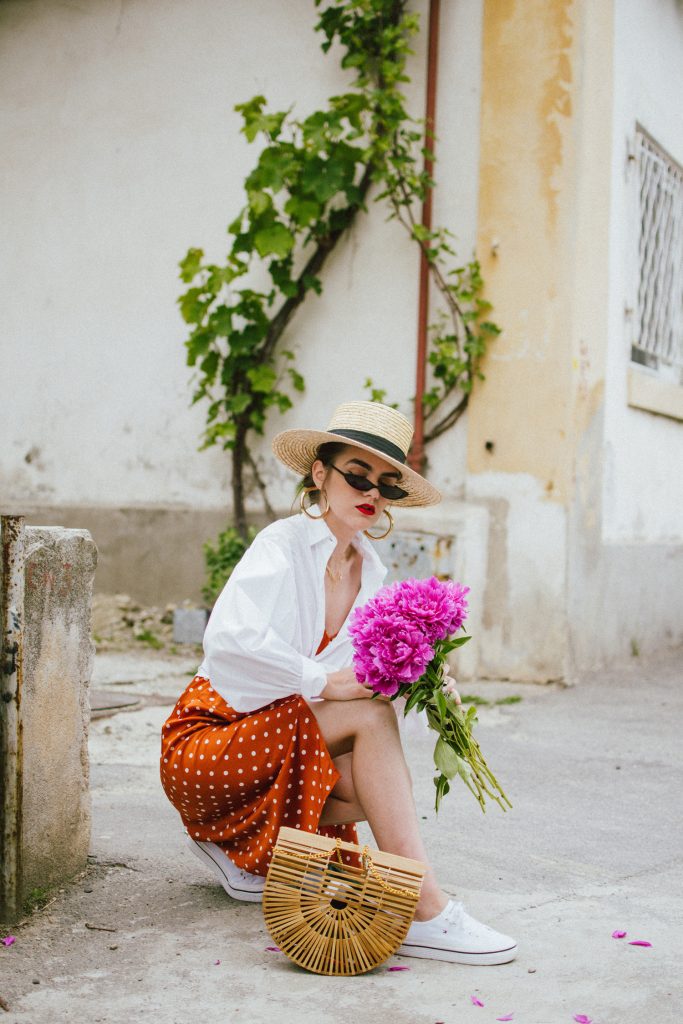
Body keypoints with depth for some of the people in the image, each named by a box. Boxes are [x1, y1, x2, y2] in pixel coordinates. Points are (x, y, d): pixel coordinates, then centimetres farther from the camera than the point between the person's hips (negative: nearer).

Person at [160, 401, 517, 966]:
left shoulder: (371, 569, 7)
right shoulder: (282, 545, -14)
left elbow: (362, 674, 3)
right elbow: (229, 639, -31)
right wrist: (323, 681, -29)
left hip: (277, 742, 7)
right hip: (203, 742, -7)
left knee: (383, 789, -19)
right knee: (371, 716, -26)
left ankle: (240, 844, 3)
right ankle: (424, 914, -30)